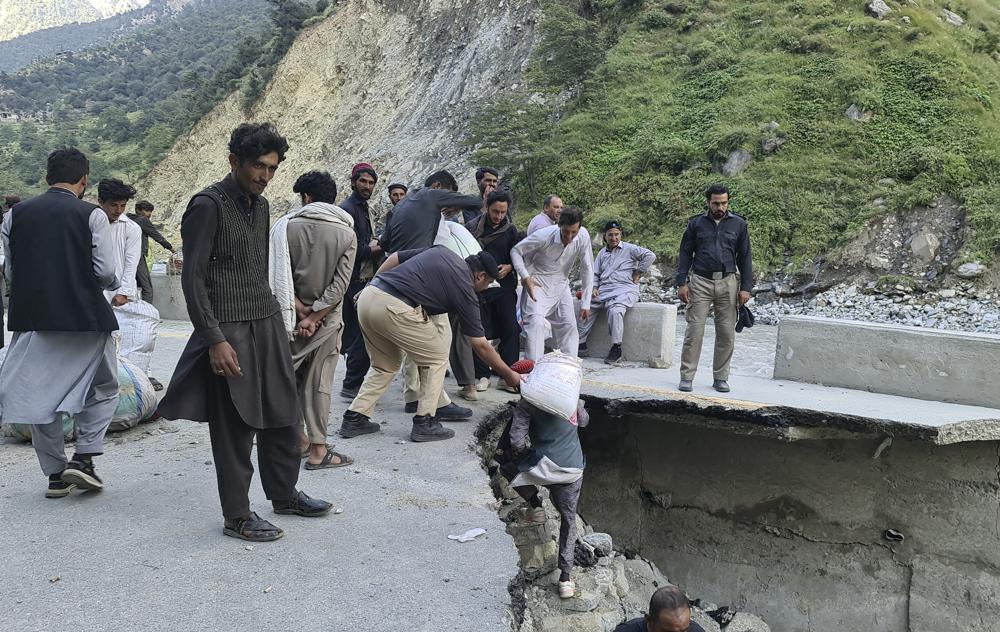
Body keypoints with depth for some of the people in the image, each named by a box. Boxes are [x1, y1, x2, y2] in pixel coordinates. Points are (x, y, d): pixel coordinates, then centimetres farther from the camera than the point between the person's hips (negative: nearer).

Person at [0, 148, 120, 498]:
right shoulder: (92, 215, -6)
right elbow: (105, 271, -11)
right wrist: (113, 284, 10)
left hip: (31, 317, 4)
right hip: (85, 318, -3)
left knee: (40, 394, 13)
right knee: (103, 389, 14)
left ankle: (55, 473, 18)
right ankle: (83, 458, 2)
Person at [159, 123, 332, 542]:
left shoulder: (260, 205, 13)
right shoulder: (208, 205, -11)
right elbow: (192, 278, -15)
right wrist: (214, 339, -19)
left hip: (269, 323, 8)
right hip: (230, 331, -8)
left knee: (283, 416, 13)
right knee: (236, 427, 0)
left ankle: (284, 495, 30)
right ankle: (236, 516, 12)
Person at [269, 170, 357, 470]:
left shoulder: (286, 226, -4)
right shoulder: (347, 234, -4)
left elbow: (279, 277, -9)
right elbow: (340, 284, -11)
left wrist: (301, 311, -6)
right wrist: (314, 317, -9)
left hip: (291, 315, 1)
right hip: (327, 320, -1)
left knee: (290, 378, 16)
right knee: (319, 384, 4)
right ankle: (317, 449, 6)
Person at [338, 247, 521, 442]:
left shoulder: (441, 251, 21)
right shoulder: (465, 288, 5)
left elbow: (395, 258, 20)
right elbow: (480, 346, 9)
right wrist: (509, 375, 19)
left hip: (368, 296, 7)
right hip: (393, 308, -7)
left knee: (385, 366, 25)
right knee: (437, 358, 13)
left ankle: (354, 419, 21)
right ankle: (424, 423, 11)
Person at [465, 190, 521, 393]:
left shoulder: (510, 230, 7)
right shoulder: (473, 227, 0)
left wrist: (509, 267, -6)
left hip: (504, 286, 2)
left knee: (510, 330, -2)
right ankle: (482, 375, 11)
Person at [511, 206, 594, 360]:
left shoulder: (583, 236, -17)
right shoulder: (544, 236, -27)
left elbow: (587, 270, -9)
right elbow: (516, 251, -14)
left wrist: (585, 303, -11)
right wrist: (525, 277, -27)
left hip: (561, 284, 4)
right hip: (537, 283, -4)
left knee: (569, 325, 1)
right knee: (536, 323, -21)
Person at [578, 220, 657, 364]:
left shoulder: (629, 249, 4)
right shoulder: (602, 253, 23)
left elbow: (650, 256, -6)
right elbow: (595, 273, 22)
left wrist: (638, 273, -5)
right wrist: (594, 287, 3)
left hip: (624, 289, -6)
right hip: (604, 289, 6)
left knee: (615, 310, -34)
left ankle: (616, 348, -25)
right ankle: (580, 343, -9)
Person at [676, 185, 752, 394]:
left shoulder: (738, 224, 8)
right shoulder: (696, 223, 5)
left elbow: (744, 257, 10)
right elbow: (685, 253, 7)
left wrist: (745, 287, 3)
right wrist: (682, 283, -2)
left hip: (728, 283, 1)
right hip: (700, 282, -1)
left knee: (727, 333, 3)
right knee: (694, 331, -5)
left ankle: (720, 377, 14)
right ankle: (687, 377, 1)